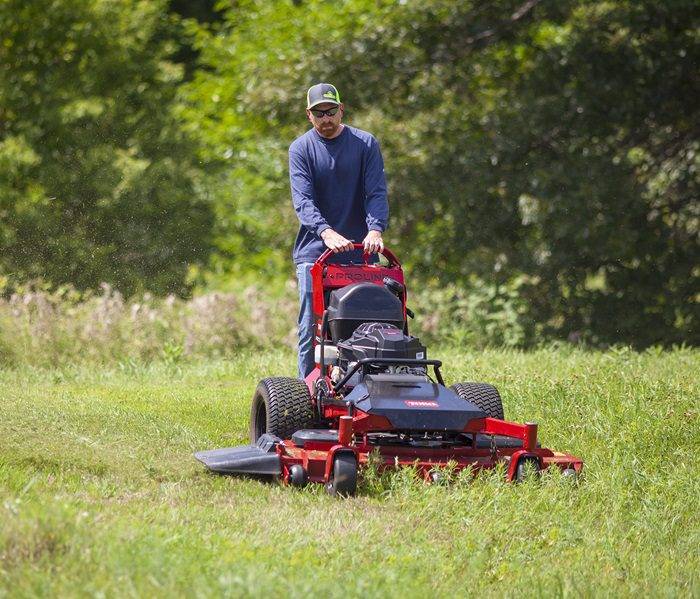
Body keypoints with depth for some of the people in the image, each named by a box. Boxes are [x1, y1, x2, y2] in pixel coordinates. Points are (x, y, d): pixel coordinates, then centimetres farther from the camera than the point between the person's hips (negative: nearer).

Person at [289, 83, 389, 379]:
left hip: (359, 253, 1)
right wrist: (327, 232, -29)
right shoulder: (301, 149, 2)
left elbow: (376, 192, -6)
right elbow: (303, 200, -11)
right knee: (311, 329, -4)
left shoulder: (365, 144, 4)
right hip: (314, 252, 0)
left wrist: (375, 229, -26)